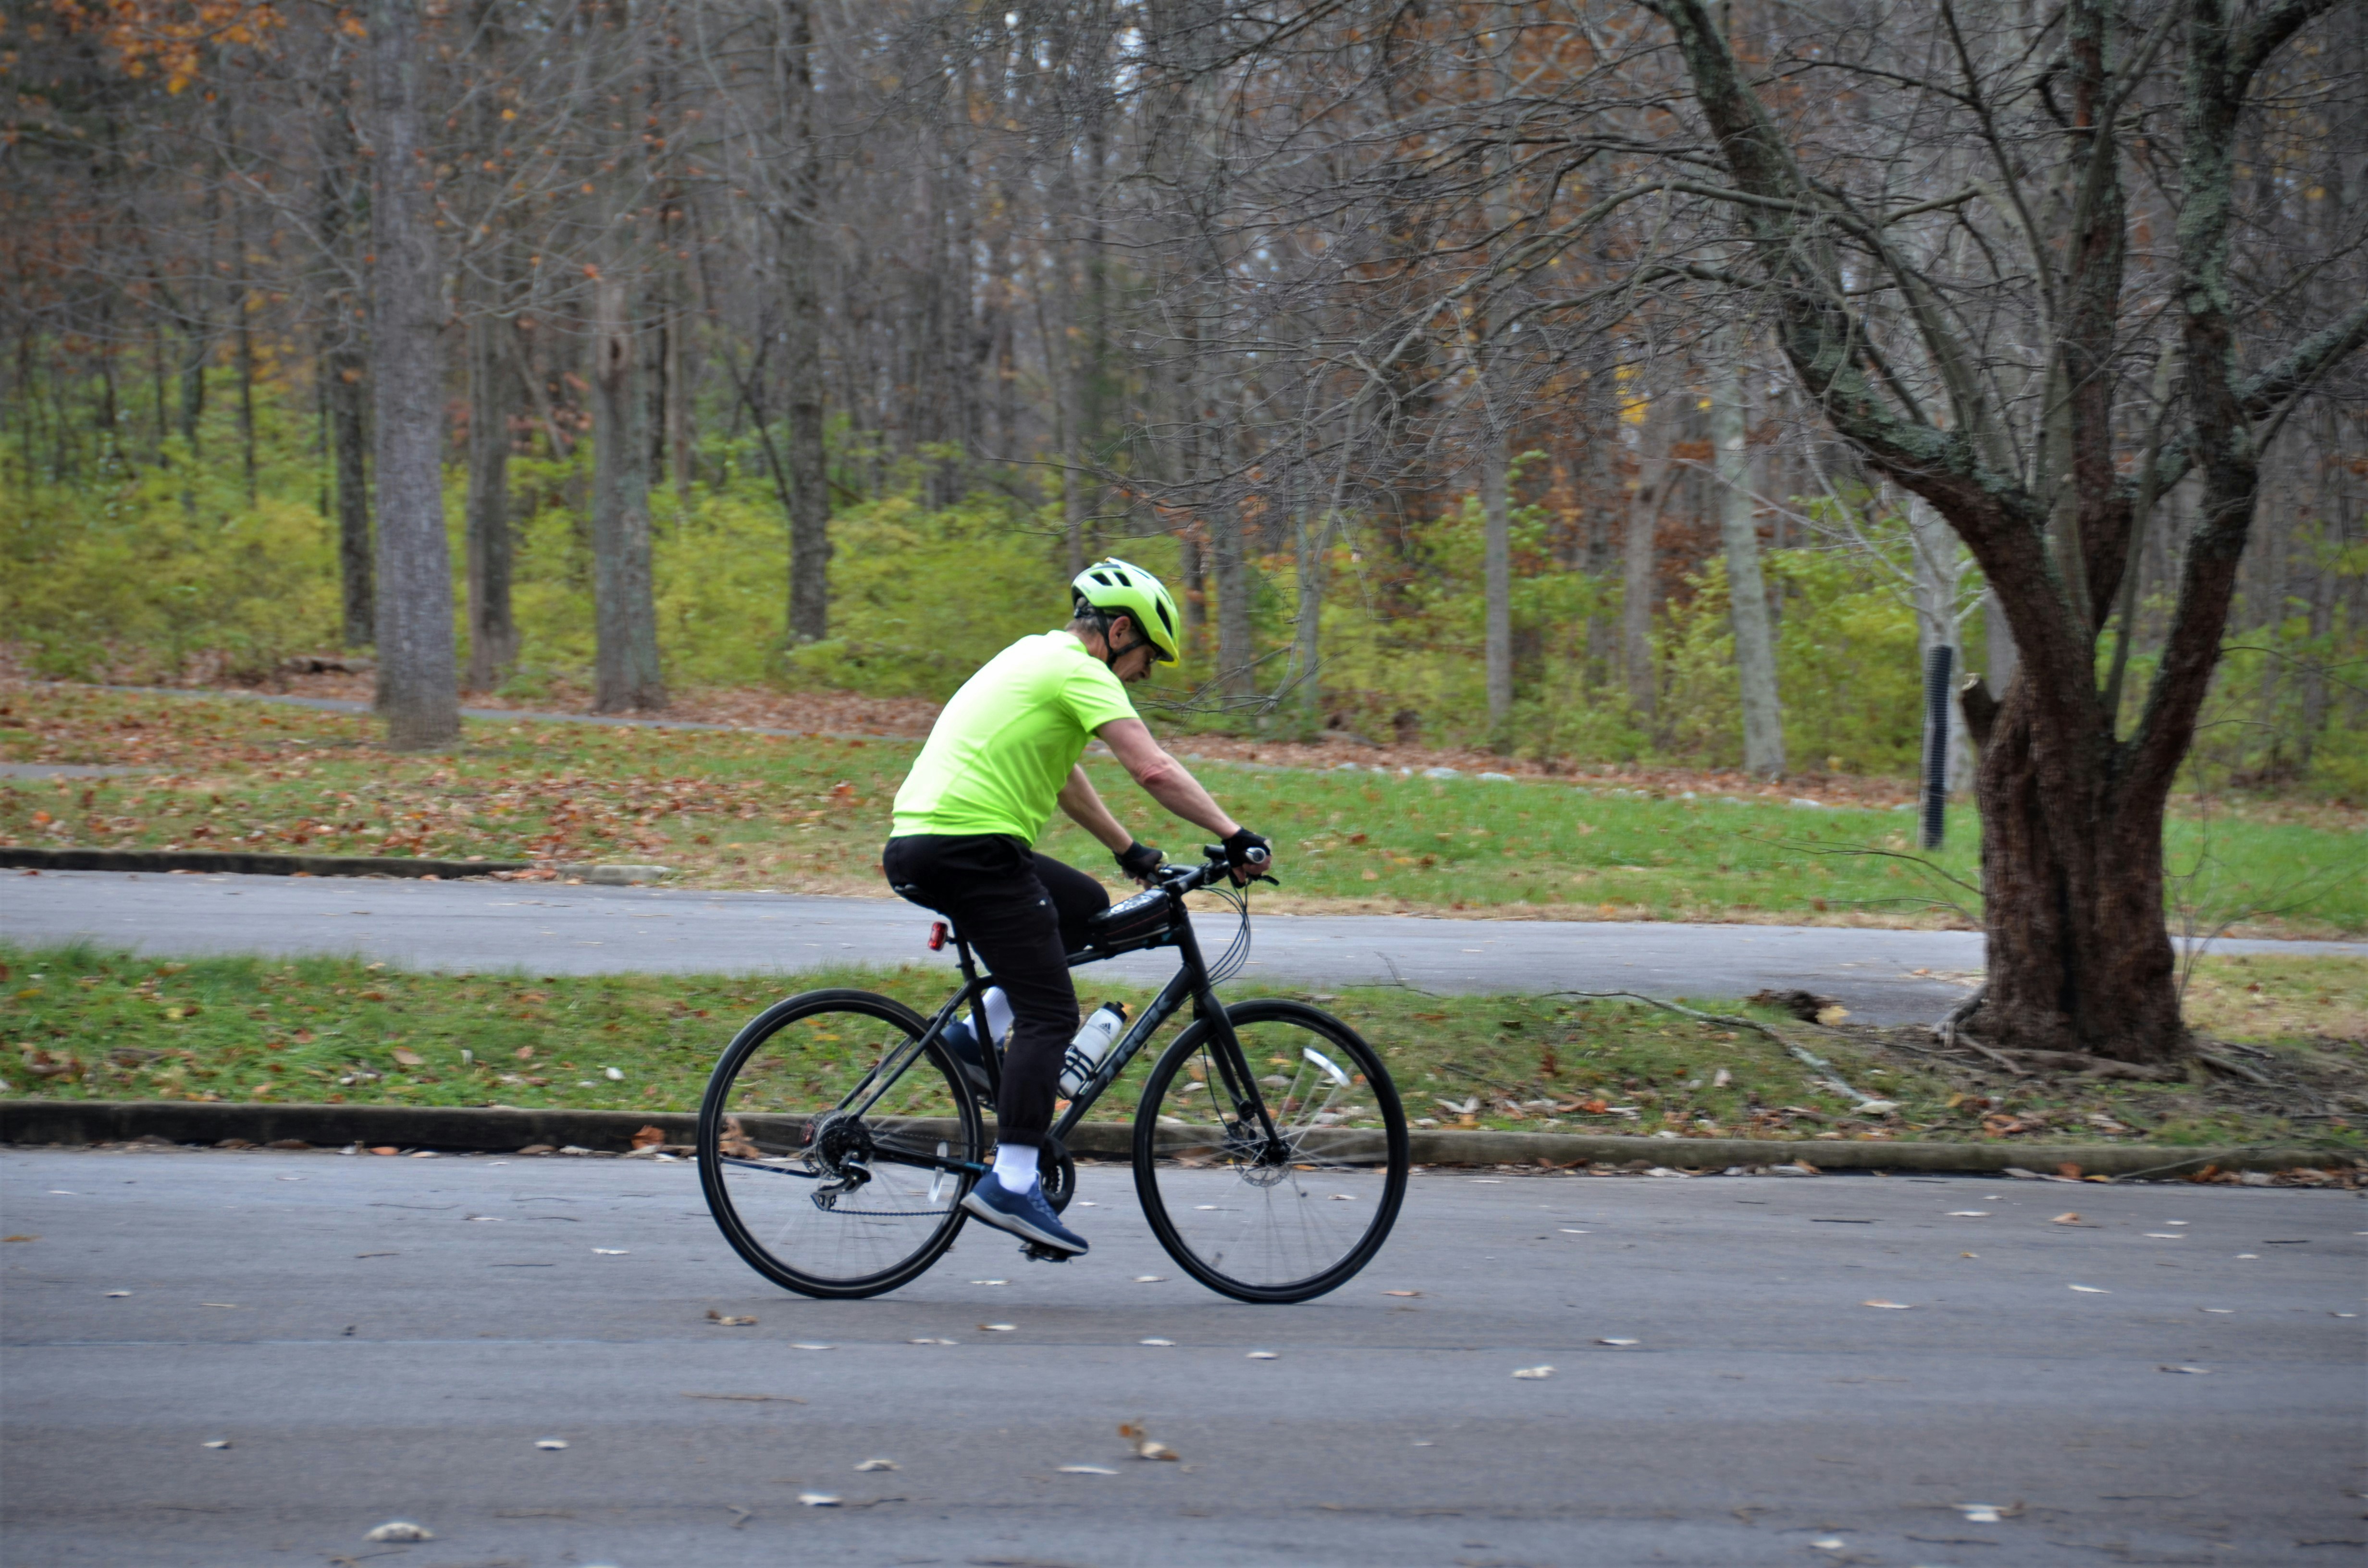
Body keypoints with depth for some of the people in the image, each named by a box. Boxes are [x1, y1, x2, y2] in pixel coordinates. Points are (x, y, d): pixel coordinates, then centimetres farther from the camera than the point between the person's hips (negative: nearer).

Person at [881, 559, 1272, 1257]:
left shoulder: (1036, 658, 24)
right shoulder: (1080, 671, -5)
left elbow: (1064, 777, 34)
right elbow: (1153, 770, -16)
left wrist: (1130, 851, 36)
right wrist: (1234, 834, -13)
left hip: (919, 839, 10)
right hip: (969, 844, -10)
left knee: (1086, 907, 24)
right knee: (1051, 1013, -9)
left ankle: (981, 1034, 16)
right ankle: (1012, 1185, -15)